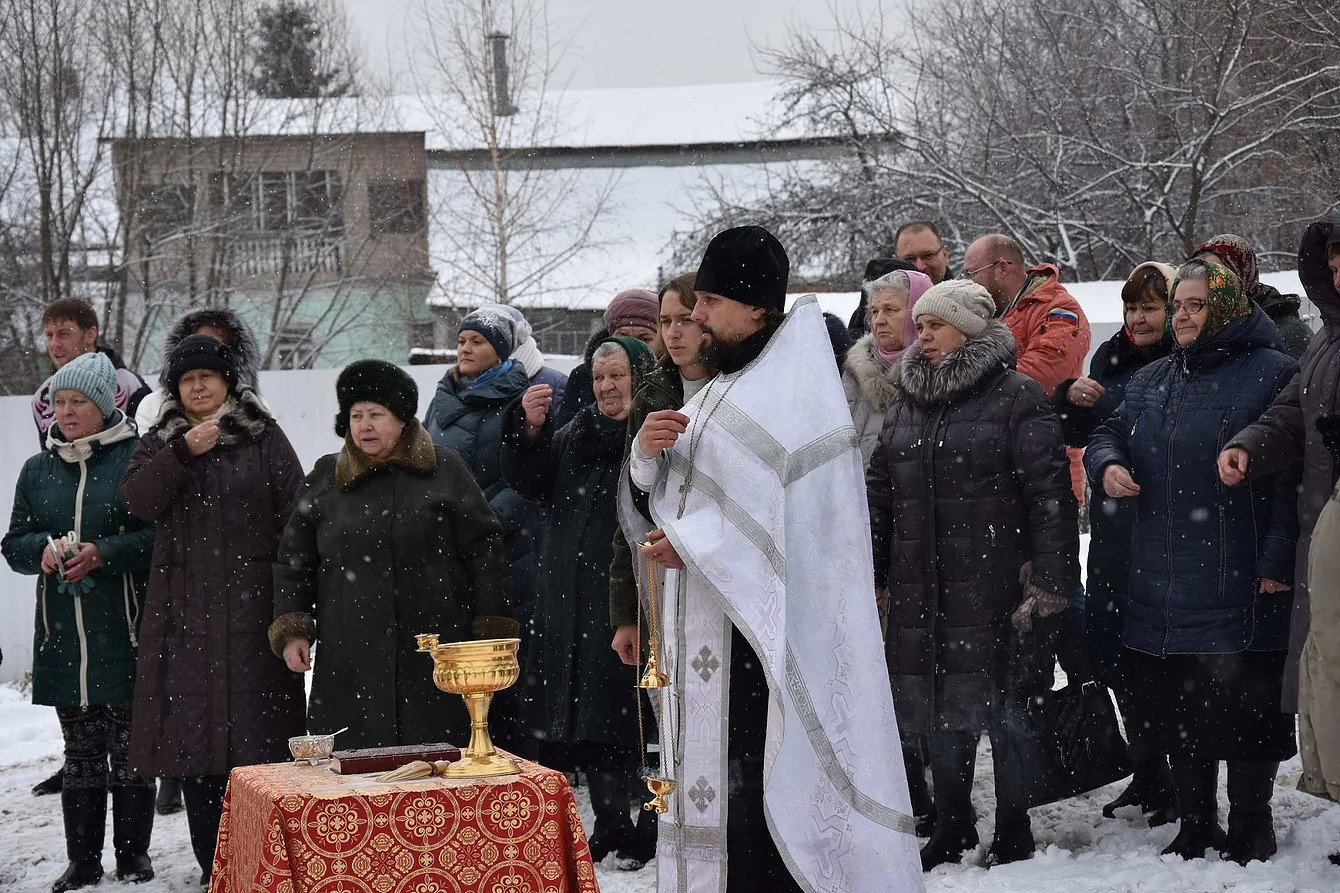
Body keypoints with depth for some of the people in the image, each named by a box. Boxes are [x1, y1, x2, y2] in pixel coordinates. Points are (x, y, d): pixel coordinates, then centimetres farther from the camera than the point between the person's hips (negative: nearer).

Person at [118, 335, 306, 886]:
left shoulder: (263, 439, 6)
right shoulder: (160, 443, 15)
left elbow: (294, 516, 1)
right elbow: (136, 499, -3)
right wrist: (183, 453, -16)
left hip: (252, 607, -3)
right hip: (185, 609, 3)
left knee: (257, 731, -7)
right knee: (193, 731, 1)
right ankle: (213, 866, 7)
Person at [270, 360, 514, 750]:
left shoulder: (444, 470, 5)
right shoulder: (324, 479, 13)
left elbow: (484, 550, 5)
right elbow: (293, 561, 17)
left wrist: (490, 630, 1)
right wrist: (292, 630, 5)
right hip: (349, 662, 2)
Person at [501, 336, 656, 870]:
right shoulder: (576, 433, 17)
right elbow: (531, 483, 12)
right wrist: (529, 430, -2)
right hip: (572, 601, 7)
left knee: (628, 718, -4)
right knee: (585, 720, 11)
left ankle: (648, 829, 8)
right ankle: (610, 824, 22)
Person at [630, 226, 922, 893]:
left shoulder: (796, 387, -12)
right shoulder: (726, 385, 15)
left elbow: (795, 513, -21)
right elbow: (668, 484, 18)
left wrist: (691, 543, -15)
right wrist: (649, 450, -5)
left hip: (762, 625, -8)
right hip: (710, 622, 8)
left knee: (758, 780, -10)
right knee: (713, 768, 9)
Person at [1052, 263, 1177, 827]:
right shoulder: (1111, 360, 13)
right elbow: (1079, 435, 17)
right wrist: (1073, 399, -2)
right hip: (1115, 528, 7)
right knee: (1109, 650, 11)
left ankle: (1182, 785, 10)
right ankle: (1148, 775, 25)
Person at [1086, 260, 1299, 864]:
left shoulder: (1272, 374, -7)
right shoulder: (1151, 380, 14)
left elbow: (1292, 473, -12)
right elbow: (1109, 434, 24)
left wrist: (1278, 560, -18)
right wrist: (1107, 465, -1)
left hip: (1240, 588, -6)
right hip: (1162, 587, 6)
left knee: (1245, 710, 0)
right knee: (1176, 711, 11)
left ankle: (1250, 831, 14)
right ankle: (1194, 827, 24)